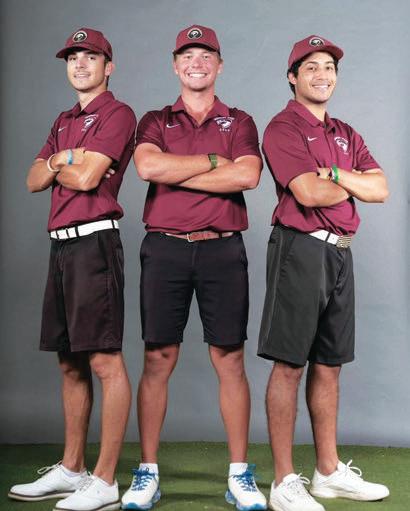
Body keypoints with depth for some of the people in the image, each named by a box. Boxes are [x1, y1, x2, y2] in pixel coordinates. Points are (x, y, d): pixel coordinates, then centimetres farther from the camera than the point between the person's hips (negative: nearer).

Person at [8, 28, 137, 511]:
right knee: (70, 362, 12)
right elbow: (34, 180, 15)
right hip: (61, 244, 9)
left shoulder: (116, 113, -3)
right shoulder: (64, 122, 24)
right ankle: (70, 469, 21)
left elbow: (86, 177, -15)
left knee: (104, 360, -9)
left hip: (94, 240, -9)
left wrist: (55, 164, 6)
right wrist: (62, 160, -4)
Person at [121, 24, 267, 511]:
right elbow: (148, 166, -9)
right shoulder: (155, 122, 14)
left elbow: (247, 175, -8)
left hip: (223, 250, 0)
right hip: (164, 248, 1)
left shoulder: (239, 122, 12)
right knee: (157, 359, 1)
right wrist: (213, 161, -7)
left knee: (230, 359, 1)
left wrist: (175, 173, -7)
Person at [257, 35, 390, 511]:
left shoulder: (346, 135, 19)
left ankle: (329, 471, 23)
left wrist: (336, 175, -9)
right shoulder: (283, 128, -4)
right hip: (300, 248, -8)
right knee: (289, 364, -5)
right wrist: (354, 185, 1)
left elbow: (380, 188, 8)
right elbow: (309, 193, -18)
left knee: (328, 364, 12)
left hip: (340, 253, 8)